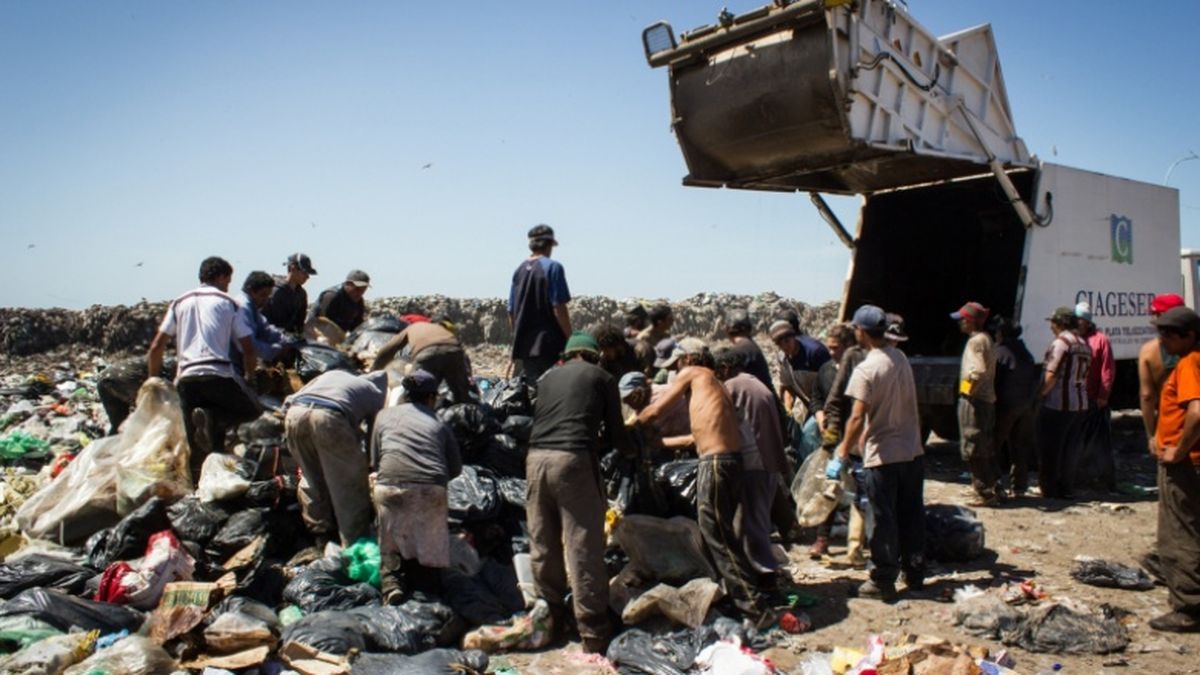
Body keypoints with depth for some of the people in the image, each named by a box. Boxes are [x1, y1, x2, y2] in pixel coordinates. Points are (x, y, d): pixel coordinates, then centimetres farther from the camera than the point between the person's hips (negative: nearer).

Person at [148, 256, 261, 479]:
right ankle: (212, 417, -13)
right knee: (253, 409, 13)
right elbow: (249, 350, 8)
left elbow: (156, 347, 16)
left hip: (186, 378, 4)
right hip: (219, 375, -4)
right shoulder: (228, 302, 13)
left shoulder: (180, 302, 21)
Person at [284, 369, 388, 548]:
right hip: (328, 417, -5)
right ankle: (354, 542, 16)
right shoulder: (374, 392, 27)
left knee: (312, 478, 23)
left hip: (295, 413, 5)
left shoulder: (333, 374, 39)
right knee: (350, 482, 11)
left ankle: (322, 533, 33)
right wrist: (371, 467, 38)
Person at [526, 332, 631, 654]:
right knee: (584, 549, -2)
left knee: (542, 544, 14)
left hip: (536, 458, 5)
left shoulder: (548, 377, 22)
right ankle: (593, 632, 2)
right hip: (574, 461, -5)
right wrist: (631, 450, 34)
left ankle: (551, 615, 27)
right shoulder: (602, 378, 11)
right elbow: (615, 432, 12)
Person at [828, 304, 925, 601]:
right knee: (912, 515, 16)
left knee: (882, 521, 4)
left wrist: (842, 454, -13)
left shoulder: (866, 370, -18)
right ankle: (915, 574, 28)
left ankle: (883, 582, 13)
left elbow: (857, 418, -22)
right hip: (913, 451, 7)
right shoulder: (901, 358, 4)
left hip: (883, 457, -7)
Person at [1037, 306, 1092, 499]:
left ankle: (1050, 489, 4)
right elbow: (1085, 375, 15)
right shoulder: (1084, 344, 14)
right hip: (1080, 404, 8)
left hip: (1057, 404, -8)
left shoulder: (1060, 342, -13)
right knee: (1071, 449, 13)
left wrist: (1041, 393, -9)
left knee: (1050, 449, 1)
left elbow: (1051, 375, -20)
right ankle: (1067, 489, 17)